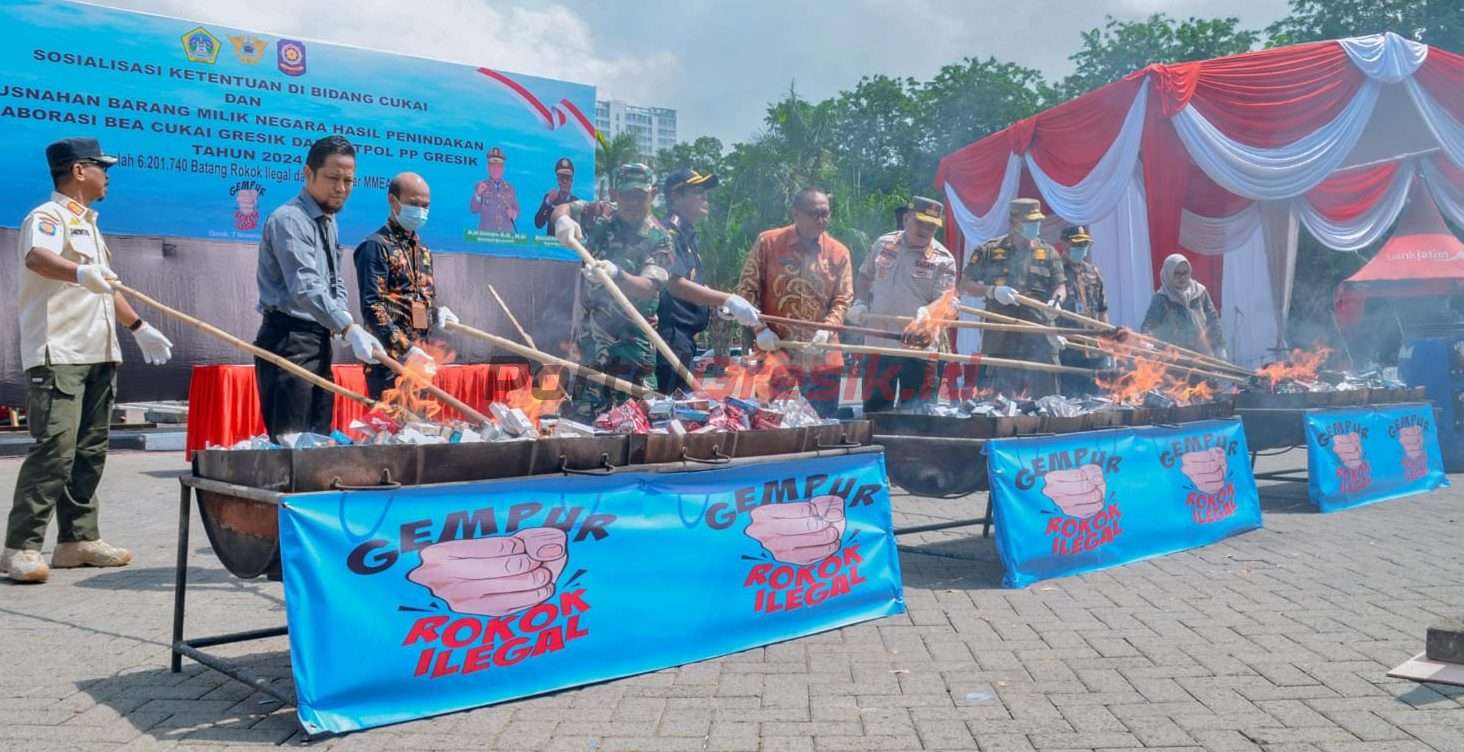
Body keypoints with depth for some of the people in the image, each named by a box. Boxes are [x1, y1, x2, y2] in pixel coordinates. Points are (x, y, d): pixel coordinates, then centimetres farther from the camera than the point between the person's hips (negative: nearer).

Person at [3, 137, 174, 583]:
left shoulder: (88, 224, 22)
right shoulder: (48, 216, -7)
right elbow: (36, 257, -29)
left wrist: (139, 328, 28)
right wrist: (80, 271, -48)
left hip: (98, 354, 9)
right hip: (58, 354, -9)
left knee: (90, 450, 9)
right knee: (54, 449, -13)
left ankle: (78, 539, 15)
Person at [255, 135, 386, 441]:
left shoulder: (330, 222, 15)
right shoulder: (289, 220, -14)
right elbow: (306, 288, -27)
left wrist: (345, 325, 2)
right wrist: (349, 329, -37)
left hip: (319, 341, 9)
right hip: (289, 340, -9)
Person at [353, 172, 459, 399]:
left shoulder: (422, 250, 17)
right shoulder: (376, 246, -8)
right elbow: (372, 307, -16)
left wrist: (439, 313, 2)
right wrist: (405, 349, -21)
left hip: (420, 357, 8)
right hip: (389, 359, -8)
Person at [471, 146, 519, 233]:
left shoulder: (509, 188, 11)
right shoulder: (480, 186, 6)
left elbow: (517, 211, 14)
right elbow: (473, 210, -2)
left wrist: (513, 214, -8)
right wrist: (478, 194, -17)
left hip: (507, 232, 2)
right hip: (486, 232, -2)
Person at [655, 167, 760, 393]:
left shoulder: (688, 235, 17)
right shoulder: (669, 233, -13)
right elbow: (675, 284, -25)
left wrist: (721, 305, 10)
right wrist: (728, 300, -29)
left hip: (684, 339, 10)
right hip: (670, 337, -10)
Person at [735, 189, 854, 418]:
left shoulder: (839, 253, 5)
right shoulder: (768, 242, 0)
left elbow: (843, 299, 5)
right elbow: (747, 288, 2)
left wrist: (827, 329, -13)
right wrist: (760, 329, -9)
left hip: (822, 358, 2)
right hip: (775, 352, -2)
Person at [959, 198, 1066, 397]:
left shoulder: (1048, 253, 13)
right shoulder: (989, 250, 7)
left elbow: (1059, 286, 15)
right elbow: (965, 285, 7)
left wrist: (1055, 301, -9)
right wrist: (992, 291, -10)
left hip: (1040, 338, 2)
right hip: (1002, 339, -1)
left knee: (1046, 396, 0)